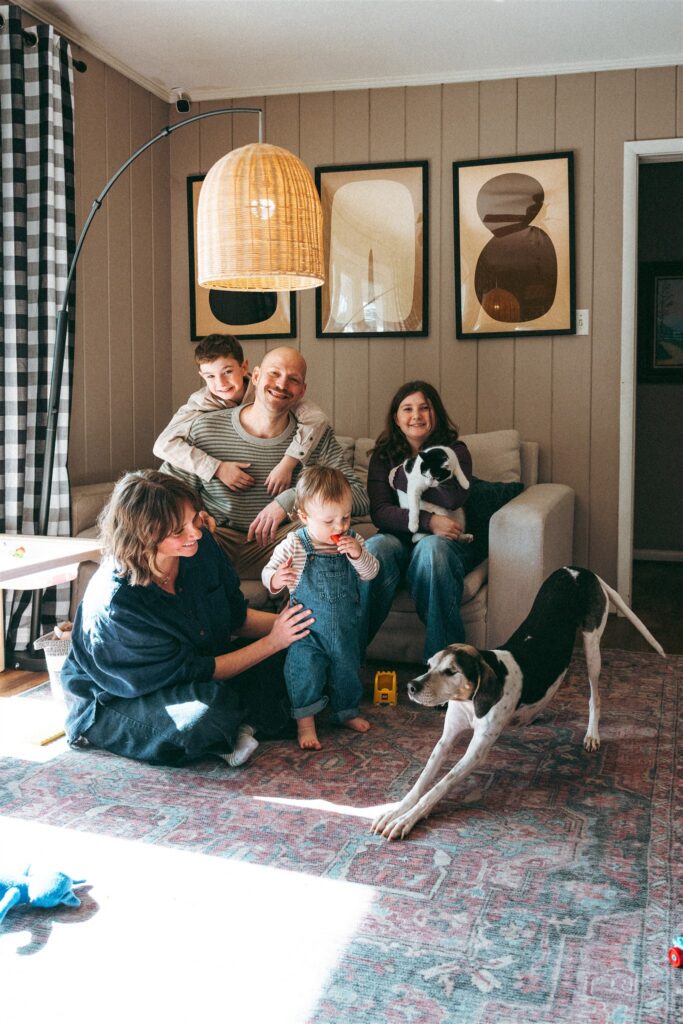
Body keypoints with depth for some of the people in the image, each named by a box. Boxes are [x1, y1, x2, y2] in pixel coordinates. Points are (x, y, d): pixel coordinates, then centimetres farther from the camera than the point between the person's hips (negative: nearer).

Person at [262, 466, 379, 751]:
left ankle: (346, 712, 40)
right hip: (308, 628, -4)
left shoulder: (352, 541, -6)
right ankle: (305, 722, 12)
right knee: (305, 670, -6)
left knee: (346, 669, 17)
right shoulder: (293, 545, -17)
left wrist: (358, 554, -24)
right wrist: (275, 580, -33)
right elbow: (268, 571, -10)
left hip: (345, 626, 4)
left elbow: (371, 572, -5)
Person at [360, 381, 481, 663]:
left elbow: (454, 498, -17)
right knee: (377, 547, -32)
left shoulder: (455, 451, 4)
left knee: (431, 547, -36)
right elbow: (379, 512, -5)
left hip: (447, 541, -1)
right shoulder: (384, 455, 9)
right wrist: (427, 522, -20)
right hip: (400, 540, 1)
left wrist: (405, 472, -10)